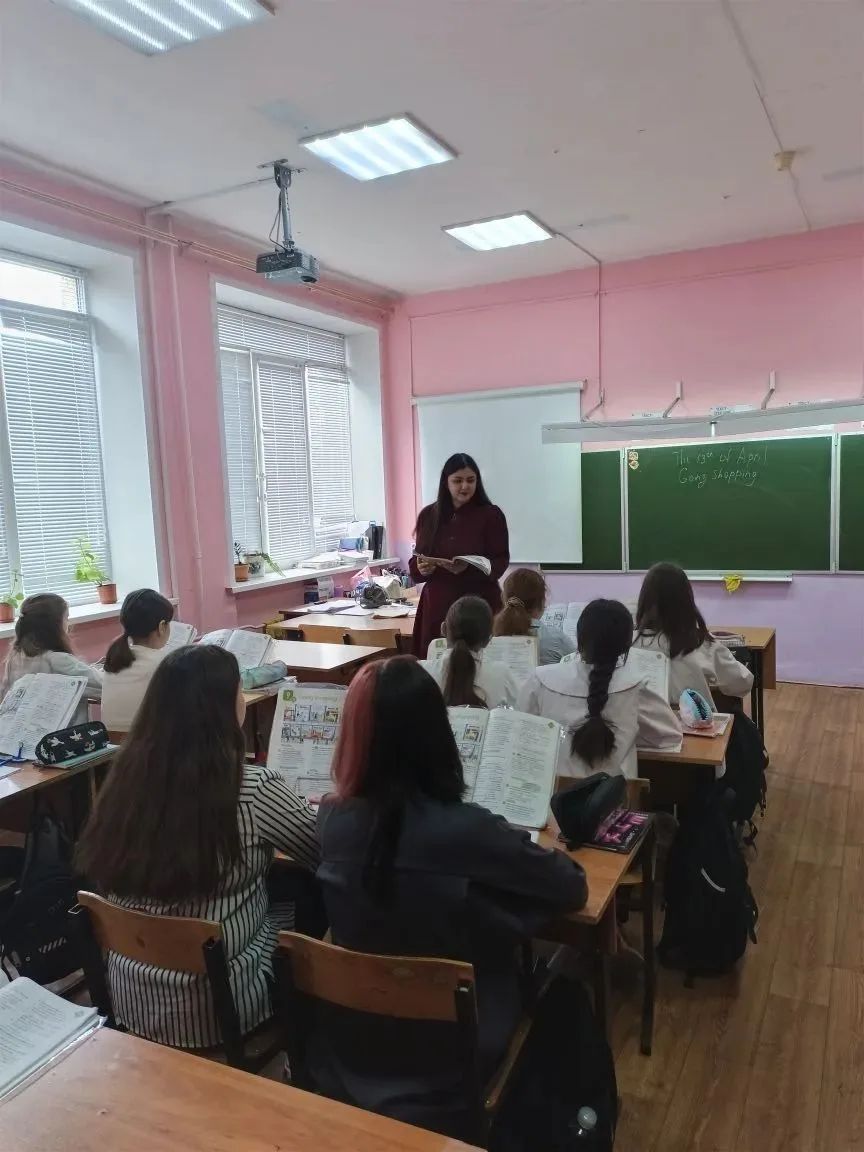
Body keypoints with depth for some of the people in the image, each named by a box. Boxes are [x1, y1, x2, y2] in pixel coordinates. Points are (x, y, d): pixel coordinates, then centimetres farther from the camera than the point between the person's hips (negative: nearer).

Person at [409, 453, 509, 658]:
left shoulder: (491, 515, 0)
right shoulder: (429, 515, 9)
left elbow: (500, 562, -5)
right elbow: (415, 560, 12)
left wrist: (468, 567, -22)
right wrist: (421, 568, -11)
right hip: (437, 605, 3)